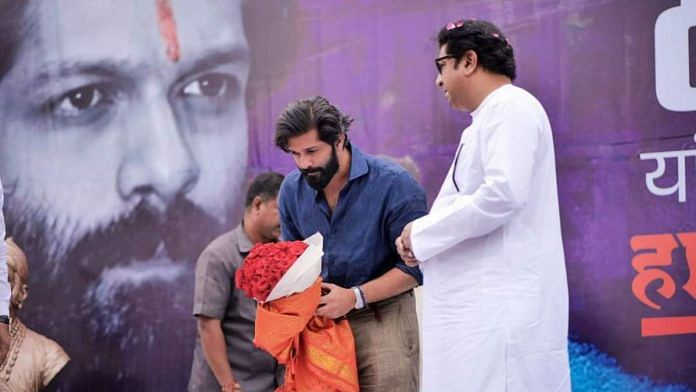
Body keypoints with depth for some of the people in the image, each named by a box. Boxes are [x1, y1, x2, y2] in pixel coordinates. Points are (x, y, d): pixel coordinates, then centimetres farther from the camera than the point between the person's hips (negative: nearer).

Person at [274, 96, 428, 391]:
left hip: (382, 316, -5)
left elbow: (416, 266, -12)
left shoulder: (394, 185, -13)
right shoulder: (292, 190, 5)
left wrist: (355, 297, -20)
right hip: (319, 318, 5)